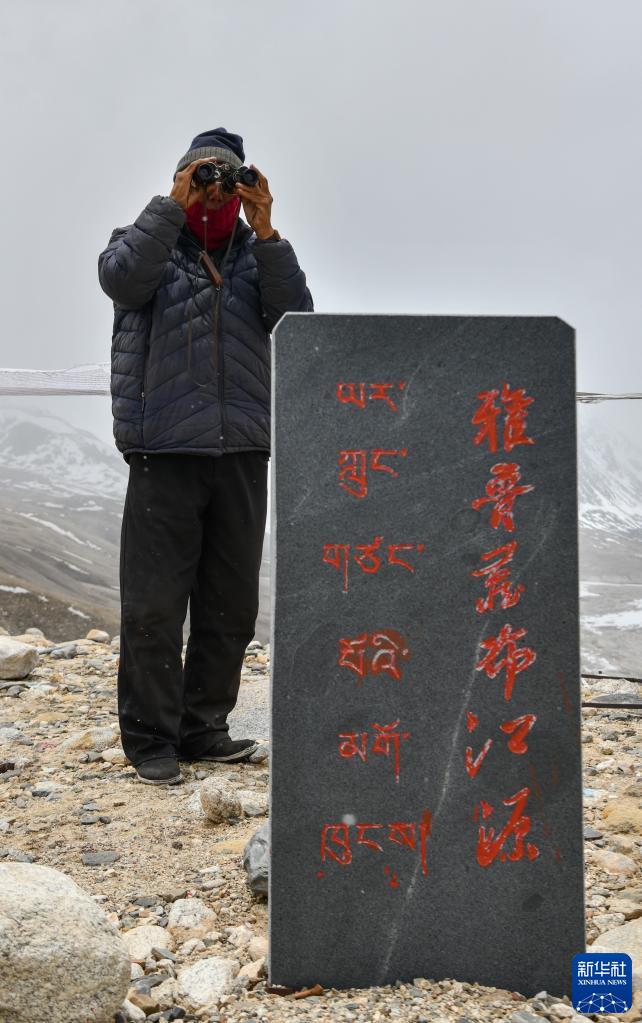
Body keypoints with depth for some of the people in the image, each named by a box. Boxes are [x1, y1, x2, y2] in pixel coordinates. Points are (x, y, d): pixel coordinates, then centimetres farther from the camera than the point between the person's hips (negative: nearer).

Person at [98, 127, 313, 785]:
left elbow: (295, 312, -2)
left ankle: (203, 729, 21)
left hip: (242, 453, 4)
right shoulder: (147, 242, 9)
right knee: (155, 602, -3)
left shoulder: (256, 255, 16)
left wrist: (264, 231, -8)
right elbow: (120, 276, -14)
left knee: (232, 604, 8)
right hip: (163, 452, -3)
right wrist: (173, 205, -12)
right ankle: (151, 740, 8)